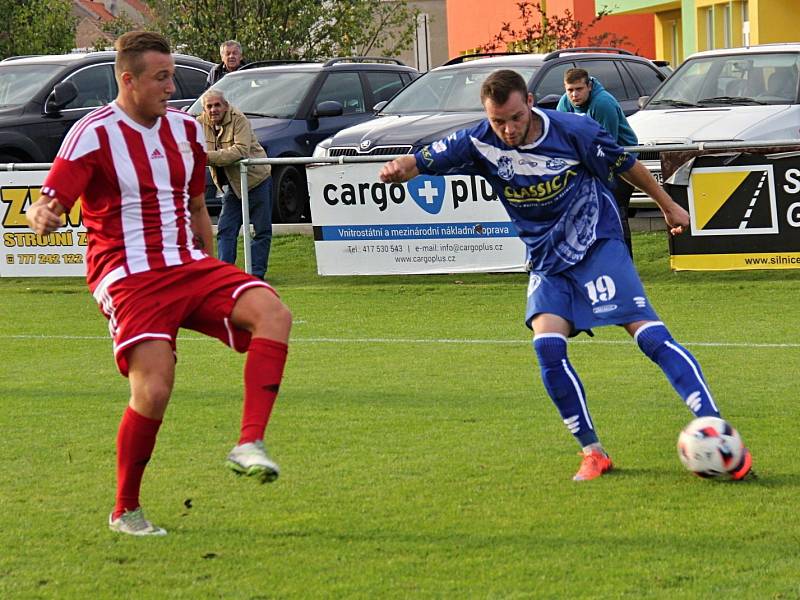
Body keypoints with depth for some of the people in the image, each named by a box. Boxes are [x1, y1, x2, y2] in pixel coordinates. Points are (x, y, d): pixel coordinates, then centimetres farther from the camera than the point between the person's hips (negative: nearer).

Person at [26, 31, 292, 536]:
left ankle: (250, 445, -28)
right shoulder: (93, 135, -7)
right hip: (129, 279, -6)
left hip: (190, 266, 6)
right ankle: (125, 511, 1)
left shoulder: (186, 130, 12)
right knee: (154, 392, -20)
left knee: (273, 312, -21)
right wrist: (42, 217, -39)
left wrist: (216, 285, 25)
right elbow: (48, 205, -14)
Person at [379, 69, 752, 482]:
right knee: (547, 346, -19)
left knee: (650, 335, -16)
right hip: (547, 262, 3)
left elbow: (625, 164, 0)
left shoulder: (572, 131, -16)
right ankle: (592, 453, -6)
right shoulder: (479, 144, -11)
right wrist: (398, 169, -36)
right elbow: (421, 163, -11)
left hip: (598, 245, -3)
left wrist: (668, 207, 12)